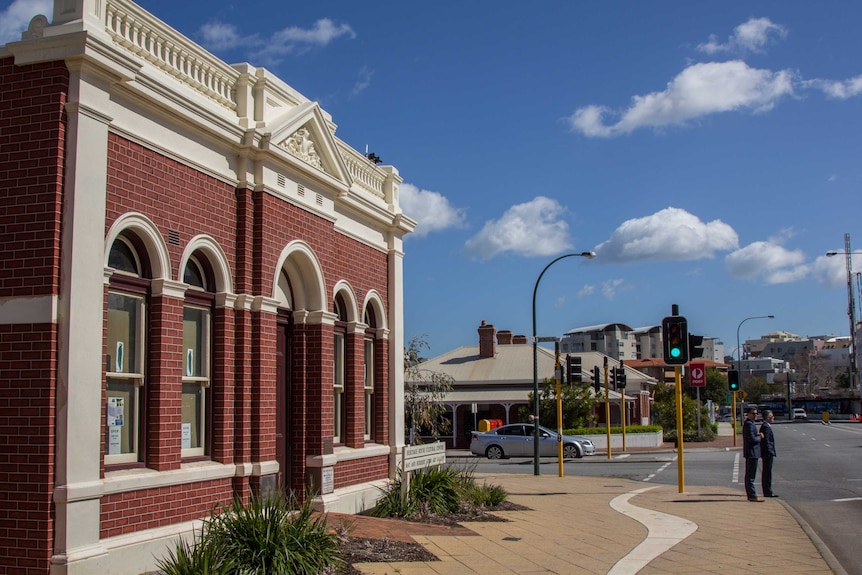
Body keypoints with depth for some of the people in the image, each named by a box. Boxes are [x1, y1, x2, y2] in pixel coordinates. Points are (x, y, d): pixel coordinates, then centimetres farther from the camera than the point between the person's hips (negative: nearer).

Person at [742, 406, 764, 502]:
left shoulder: (749, 423, 17)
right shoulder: (749, 424, -16)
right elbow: (752, 439, -24)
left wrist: (757, 435, 4)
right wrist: (760, 437, -6)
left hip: (750, 453, 11)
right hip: (752, 452, -11)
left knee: (749, 475, 13)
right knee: (751, 476, -8)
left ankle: (750, 495, 18)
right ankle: (753, 496, -7)